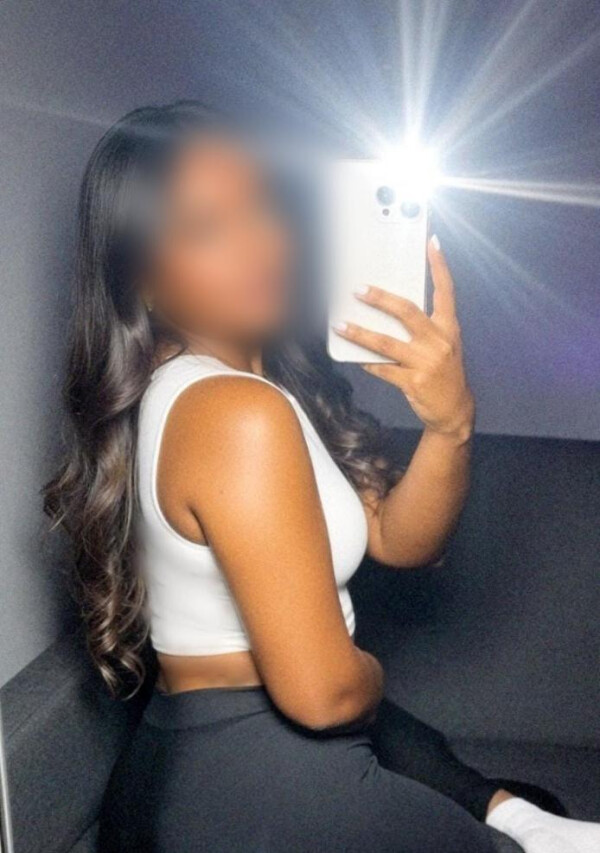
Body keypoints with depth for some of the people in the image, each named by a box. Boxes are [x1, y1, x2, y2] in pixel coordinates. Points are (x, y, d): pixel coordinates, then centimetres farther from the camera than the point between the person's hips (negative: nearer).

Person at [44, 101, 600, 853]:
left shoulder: (274, 371, 5)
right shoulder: (239, 414, -25)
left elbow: (398, 540, 0)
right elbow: (322, 691, -27)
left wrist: (450, 422, -18)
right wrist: (373, 678, -4)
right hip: (267, 788, -9)